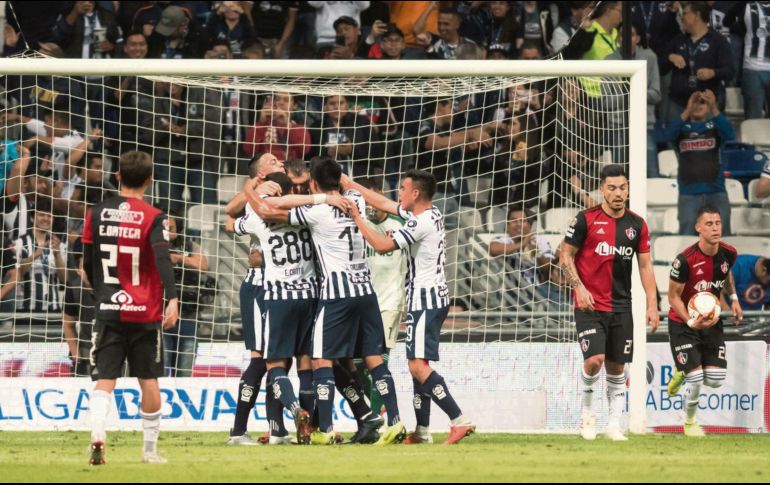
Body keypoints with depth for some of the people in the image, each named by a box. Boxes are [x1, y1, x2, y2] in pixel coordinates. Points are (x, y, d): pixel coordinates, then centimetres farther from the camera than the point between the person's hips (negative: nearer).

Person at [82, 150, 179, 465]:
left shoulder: (97, 214, 4)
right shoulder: (153, 218, -6)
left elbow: (88, 265, 11)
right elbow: (162, 259, -21)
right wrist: (172, 298, -28)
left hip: (108, 310, 2)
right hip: (145, 313, -2)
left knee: (104, 378, -2)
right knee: (148, 379, 10)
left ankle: (97, 435, -26)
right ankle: (150, 449, 16)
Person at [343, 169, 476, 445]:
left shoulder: (421, 223, -17)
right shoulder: (432, 214, 12)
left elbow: (382, 246, -21)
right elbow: (385, 205, 20)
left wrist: (357, 218, -11)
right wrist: (351, 186, 20)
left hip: (426, 300, -10)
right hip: (430, 299, 10)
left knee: (418, 365, -16)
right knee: (417, 364, 14)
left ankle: (460, 421, -24)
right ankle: (422, 431, 15)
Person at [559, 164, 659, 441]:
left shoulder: (637, 224, 7)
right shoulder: (586, 219, -4)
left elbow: (645, 265, 12)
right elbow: (566, 257, 1)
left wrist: (652, 304, 4)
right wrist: (579, 288, -13)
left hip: (621, 307, 4)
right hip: (590, 304, -4)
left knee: (617, 367, 4)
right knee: (594, 359, -18)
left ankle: (614, 425, 11)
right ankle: (587, 413, 5)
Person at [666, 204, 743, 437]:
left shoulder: (728, 254, -9)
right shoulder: (685, 260, -26)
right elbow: (673, 296, -16)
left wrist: (733, 298, 6)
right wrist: (691, 322, -28)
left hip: (712, 321, 5)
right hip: (683, 322, -5)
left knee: (716, 380, -3)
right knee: (696, 380, -9)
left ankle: (682, 373, 31)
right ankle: (689, 422, 20)